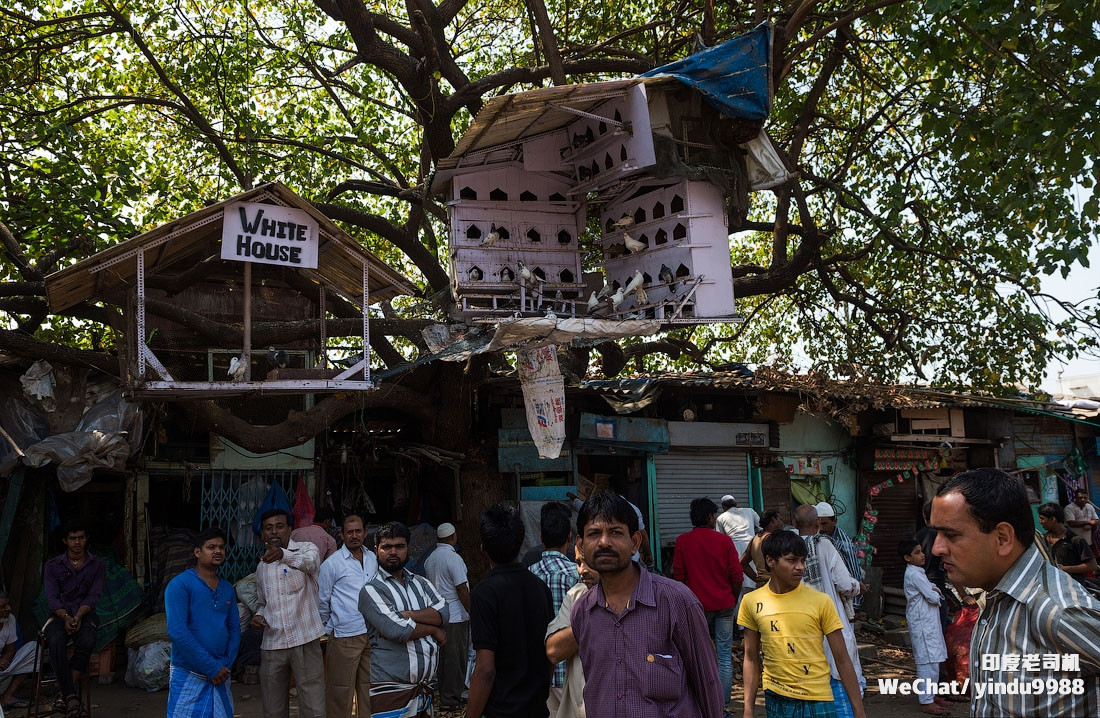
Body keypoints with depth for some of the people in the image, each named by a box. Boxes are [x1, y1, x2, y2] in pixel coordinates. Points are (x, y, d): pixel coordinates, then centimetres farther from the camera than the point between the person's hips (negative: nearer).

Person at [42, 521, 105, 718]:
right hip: (60, 614, 0)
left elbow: (93, 596, -2)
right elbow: (52, 597, -2)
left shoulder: (97, 565, 6)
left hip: (84, 613, 0)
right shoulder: (53, 566, 7)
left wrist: (78, 617, -19)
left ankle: (65, 692, -29)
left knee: (87, 641, -34)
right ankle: (71, 696, -37)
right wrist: (66, 617, -20)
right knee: (56, 642, -33)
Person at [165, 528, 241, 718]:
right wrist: (212, 667, -16)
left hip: (220, 676, 5)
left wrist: (226, 665, -5)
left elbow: (234, 629, 11)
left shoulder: (227, 589, 10)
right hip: (188, 676, -5)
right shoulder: (180, 585, -9)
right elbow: (177, 632, -16)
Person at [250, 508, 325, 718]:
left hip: (305, 640, -5)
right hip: (272, 644, 5)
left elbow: (310, 563, -28)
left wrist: (283, 555, -48)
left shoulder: (307, 549, -3)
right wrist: (258, 616, 2)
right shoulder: (262, 565, 15)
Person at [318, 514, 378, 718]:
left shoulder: (373, 559, 9)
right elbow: (321, 601, 0)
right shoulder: (332, 563, -7)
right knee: (341, 691, -1)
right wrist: (327, 628, 7)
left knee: (369, 687, 12)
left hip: (372, 633, 5)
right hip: (345, 636, -5)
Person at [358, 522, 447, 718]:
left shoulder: (422, 583, 14)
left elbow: (443, 612, -3)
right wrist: (434, 630, -4)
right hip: (392, 689, -5)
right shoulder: (371, 590, -6)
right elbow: (397, 631, -17)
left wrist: (406, 615, -16)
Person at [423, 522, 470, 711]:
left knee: (442, 655, 15)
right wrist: (472, 613, -12)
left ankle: (443, 694, 23)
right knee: (455, 658, 0)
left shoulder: (430, 559, 8)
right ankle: (450, 699, 5)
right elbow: (462, 590, -18)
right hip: (456, 616, -8)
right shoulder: (453, 558, -16)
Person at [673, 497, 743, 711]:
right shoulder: (724, 540, -6)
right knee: (724, 656, 5)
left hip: (697, 606, 1)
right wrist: (733, 599, 12)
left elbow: (679, 576, 1)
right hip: (724, 605, -1)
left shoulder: (682, 541, -4)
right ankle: (723, 702, 8)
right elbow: (737, 576, -4)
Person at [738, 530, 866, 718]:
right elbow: (751, 658, 6)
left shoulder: (820, 601, -8)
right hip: (775, 700, 2)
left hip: (817, 701, -2)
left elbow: (842, 660, -4)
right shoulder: (752, 602, -2)